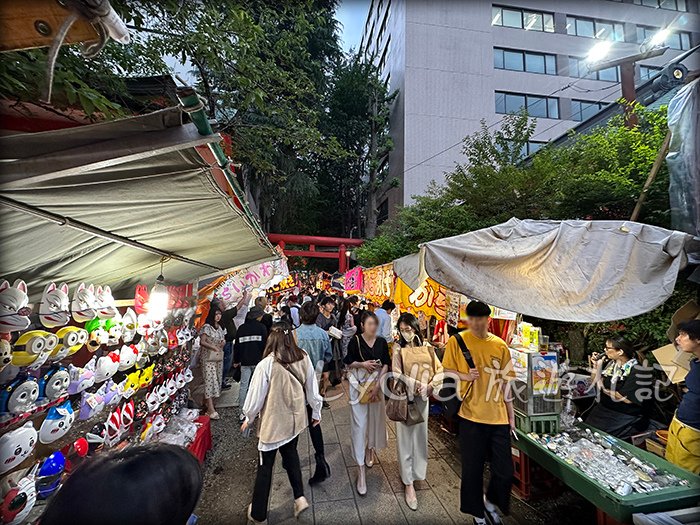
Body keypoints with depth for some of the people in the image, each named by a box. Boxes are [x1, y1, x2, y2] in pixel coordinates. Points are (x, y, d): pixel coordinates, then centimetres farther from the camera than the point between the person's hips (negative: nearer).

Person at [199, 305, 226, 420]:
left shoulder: (220, 327, 12)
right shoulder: (207, 327, -11)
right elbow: (202, 342, -15)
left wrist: (223, 342, 1)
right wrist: (213, 347, -25)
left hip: (219, 357, 7)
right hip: (208, 358, -7)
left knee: (217, 380, 10)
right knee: (210, 380, -9)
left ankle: (207, 401, 27)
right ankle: (211, 409, -8)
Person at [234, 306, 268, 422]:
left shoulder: (241, 328, 7)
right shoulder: (261, 327, -5)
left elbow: (237, 345, 12)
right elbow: (265, 344, -7)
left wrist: (236, 360, 20)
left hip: (244, 362, 3)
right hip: (258, 361, -3)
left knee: (243, 385, 7)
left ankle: (243, 412, 11)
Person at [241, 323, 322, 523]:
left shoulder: (266, 365, -25)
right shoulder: (304, 358, -15)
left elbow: (256, 396, -14)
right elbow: (312, 388, -4)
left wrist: (248, 419, 6)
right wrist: (316, 412, 12)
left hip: (273, 422, -3)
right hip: (295, 419, 3)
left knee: (265, 466, 17)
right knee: (290, 453, 29)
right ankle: (300, 497, 29)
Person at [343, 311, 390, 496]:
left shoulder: (382, 342, -1)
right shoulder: (355, 341, -9)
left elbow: (386, 364, 2)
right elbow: (348, 363, -4)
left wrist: (379, 382, -9)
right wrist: (362, 364, -20)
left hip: (377, 384, 3)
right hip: (359, 385, -3)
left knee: (374, 418, 17)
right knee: (359, 425, -2)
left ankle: (370, 449, 44)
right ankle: (361, 470, 5)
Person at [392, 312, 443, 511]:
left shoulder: (426, 348, 0)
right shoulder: (399, 348, -8)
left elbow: (439, 371, 3)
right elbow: (396, 374, -13)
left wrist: (430, 385, -12)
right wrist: (415, 384, -23)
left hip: (423, 398, 3)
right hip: (405, 397, -3)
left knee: (420, 436, 16)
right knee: (406, 438, 4)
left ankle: (415, 472, 37)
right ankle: (408, 483, 16)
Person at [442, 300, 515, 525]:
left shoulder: (500, 345, 0)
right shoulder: (457, 341, -8)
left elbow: (505, 382, 8)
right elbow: (446, 372, 0)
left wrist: (511, 416, 11)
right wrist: (464, 375, -19)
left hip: (498, 417, 3)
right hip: (471, 416, -2)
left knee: (505, 471, 11)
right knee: (472, 469, 11)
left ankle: (490, 501, 43)